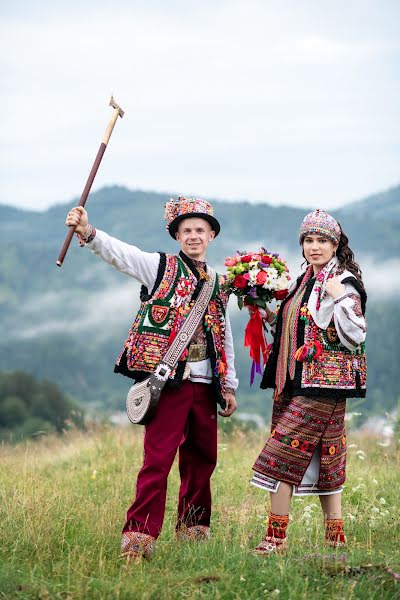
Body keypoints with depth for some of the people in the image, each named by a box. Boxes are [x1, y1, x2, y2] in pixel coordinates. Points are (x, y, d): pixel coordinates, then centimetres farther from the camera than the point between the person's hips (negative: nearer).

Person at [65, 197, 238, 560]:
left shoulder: (218, 284, 17)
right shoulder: (160, 267, 3)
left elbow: (225, 337, 23)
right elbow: (119, 253, -15)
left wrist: (229, 386, 20)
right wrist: (88, 233, -34)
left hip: (205, 383, 6)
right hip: (169, 379, -5)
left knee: (202, 458, 12)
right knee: (158, 458, -12)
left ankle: (193, 529, 26)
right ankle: (140, 535, -10)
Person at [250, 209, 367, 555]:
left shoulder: (344, 283, -8)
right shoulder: (305, 282, 17)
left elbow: (355, 336, -14)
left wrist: (339, 300, -23)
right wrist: (270, 317, 12)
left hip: (324, 384, -8)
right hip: (296, 382, 8)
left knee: (283, 453, -12)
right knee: (322, 460, 8)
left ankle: (275, 539, -8)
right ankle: (335, 537, 12)